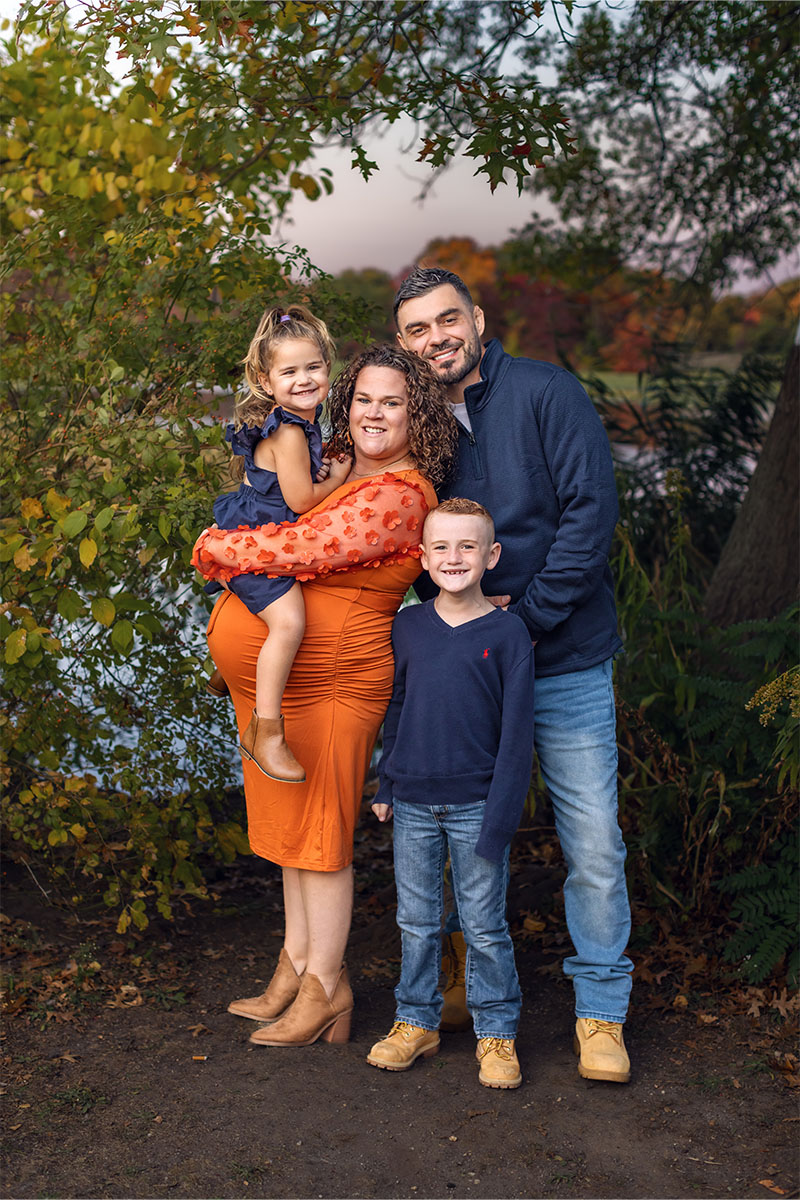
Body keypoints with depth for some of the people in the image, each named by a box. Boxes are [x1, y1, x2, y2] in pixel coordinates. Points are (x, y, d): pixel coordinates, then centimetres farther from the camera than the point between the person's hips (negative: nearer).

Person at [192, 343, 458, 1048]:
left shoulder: (398, 495, -17)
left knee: (318, 831, 1)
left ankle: (326, 986, 15)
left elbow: (305, 549, -24)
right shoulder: (336, 467, 11)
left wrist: (216, 549, -11)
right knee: (293, 824, 17)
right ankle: (297, 966, 31)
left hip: (327, 681, -9)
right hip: (270, 680, 9)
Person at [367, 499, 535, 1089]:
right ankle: (417, 1020, 30)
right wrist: (386, 787, 12)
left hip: (475, 806, -3)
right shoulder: (408, 627, 3)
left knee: (484, 925, 6)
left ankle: (497, 1032, 22)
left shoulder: (507, 633, -8)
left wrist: (500, 817, -11)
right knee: (417, 921, 14)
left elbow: (516, 731, -7)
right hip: (413, 804, 3)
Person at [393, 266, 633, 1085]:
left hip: (566, 663, -3)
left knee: (594, 846, 0)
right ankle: (471, 986, 31)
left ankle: (600, 1009, 17)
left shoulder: (545, 393, -6)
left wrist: (527, 613, -15)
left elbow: (591, 511, -13)